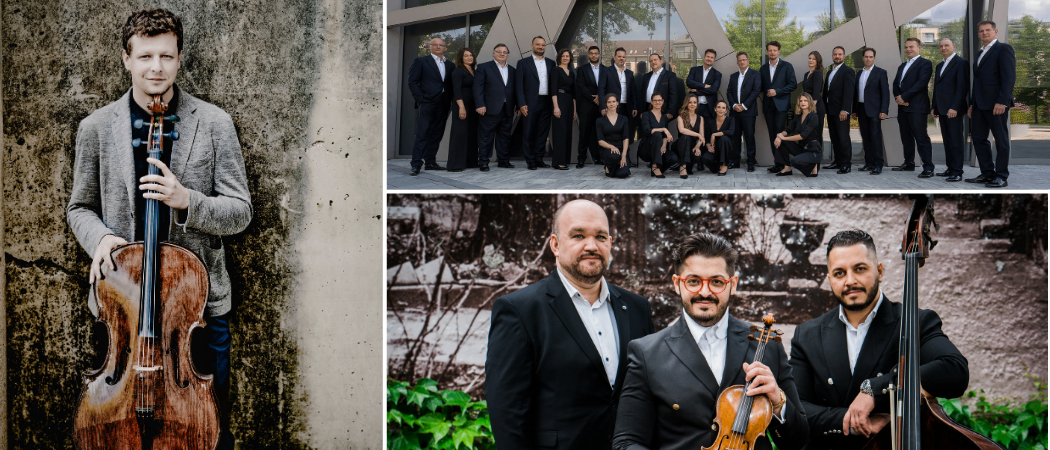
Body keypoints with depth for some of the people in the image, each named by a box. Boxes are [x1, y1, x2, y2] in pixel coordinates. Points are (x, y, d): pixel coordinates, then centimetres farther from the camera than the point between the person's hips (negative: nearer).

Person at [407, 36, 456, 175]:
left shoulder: (449, 65, 16)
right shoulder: (420, 61, 3)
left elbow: (451, 84, 15)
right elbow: (412, 82, -2)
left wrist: (450, 101, 3)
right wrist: (420, 99, -10)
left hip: (443, 105, 5)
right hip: (426, 103, -5)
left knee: (437, 134, 7)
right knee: (422, 134, -8)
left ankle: (430, 161, 13)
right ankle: (416, 164, -9)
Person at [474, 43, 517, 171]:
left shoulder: (512, 70, 16)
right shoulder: (484, 68, 2)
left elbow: (515, 89, 15)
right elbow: (478, 87, -5)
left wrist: (518, 106, 8)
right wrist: (480, 105, -14)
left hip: (507, 109, 5)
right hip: (490, 108, -5)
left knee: (505, 136, 9)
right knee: (486, 136, -2)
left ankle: (504, 160, 16)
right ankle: (483, 162, 2)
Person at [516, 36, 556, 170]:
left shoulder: (551, 63, 12)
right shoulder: (523, 63, 2)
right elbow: (519, 85, -3)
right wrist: (522, 104, -11)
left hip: (546, 103, 3)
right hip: (530, 104, -3)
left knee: (543, 133, 6)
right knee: (529, 133, 0)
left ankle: (539, 159, 14)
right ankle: (530, 161, 6)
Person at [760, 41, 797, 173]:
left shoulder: (786, 66, 2)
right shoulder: (763, 68, 16)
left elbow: (793, 84, -4)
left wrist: (777, 91, -12)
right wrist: (765, 93, -3)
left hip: (781, 105, -5)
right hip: (768, 106, 5)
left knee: (780, 134, -12)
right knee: (772, 135, 3)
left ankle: (780, 163, -12)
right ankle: (777, 162, 7)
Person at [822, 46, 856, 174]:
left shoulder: (847, 71, -7)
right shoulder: (830, 72, 19)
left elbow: (849, 91, -15)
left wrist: (844, 110, -22)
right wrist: (824, 108, 12)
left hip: (841, 111, -8)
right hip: (830, 110, 8)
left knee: (843, 137, -7)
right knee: (834, 137, 9)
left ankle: (846, 164, -4)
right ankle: (838, 161, 15)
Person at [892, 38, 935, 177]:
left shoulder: (924, 63, -2)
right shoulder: (902, 66, 23)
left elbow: (921, 82, -14)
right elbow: (896, 84, 17)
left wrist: (904, 97, -15)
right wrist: (898, 97, -4)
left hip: (917, 108, -8)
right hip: (902, 107, 8)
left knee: (921, 138, -11)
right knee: (906, 138, 12)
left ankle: (928, 168, -13)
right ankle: (909, 164, 21)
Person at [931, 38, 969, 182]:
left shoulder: (961, 63, -6)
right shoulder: (940, 66, 20)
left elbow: (962, 87, -13)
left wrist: (954, 107, -19)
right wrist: (935, 107, 15)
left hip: (954, 109, -8)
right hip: (942, 109, 8)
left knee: (956, 141, -6)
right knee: (947, 141, 8)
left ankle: (957, 172, -6)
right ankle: (950, 168, 11)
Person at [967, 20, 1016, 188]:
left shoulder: (1003, 49, -5)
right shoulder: (981, 53, 21)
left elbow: (1009, 76, -14)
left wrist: (1002, 101, -21)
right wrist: (972, 103, 18)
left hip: (996, 104, -9)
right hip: (980, 104, 9)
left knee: (1001, 140, -1)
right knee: (978, 138, 7)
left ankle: (1001, 176, 3)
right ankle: (987, 173, 14)